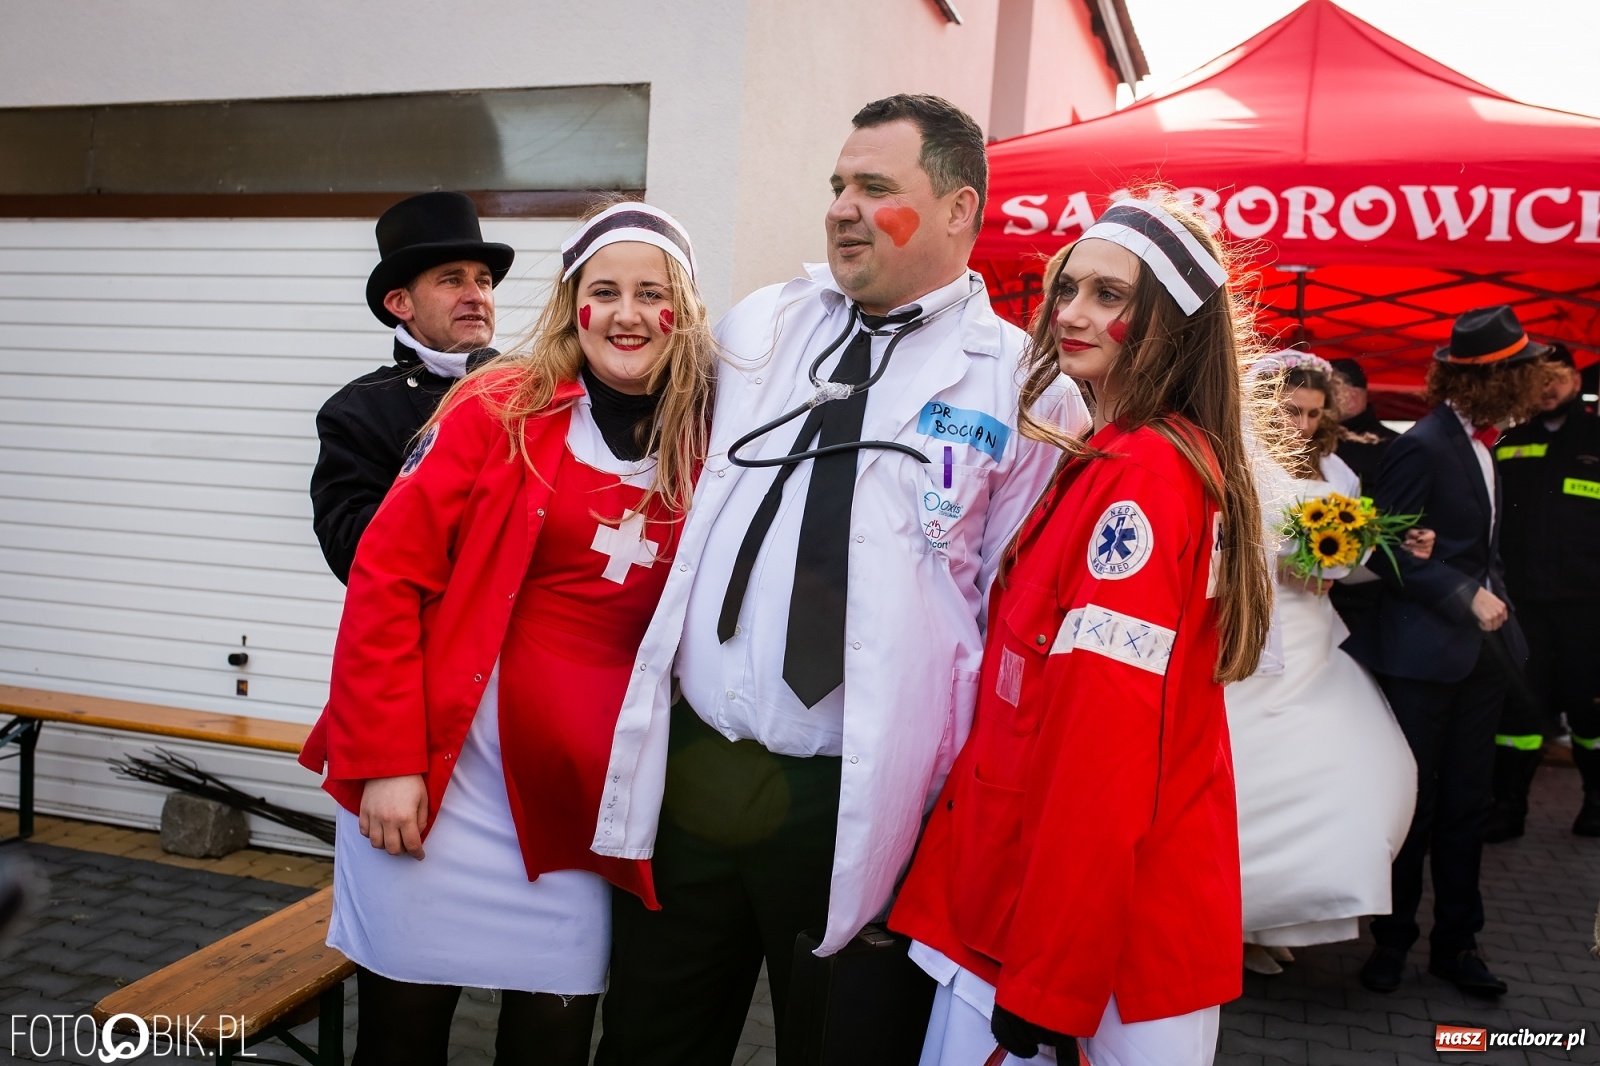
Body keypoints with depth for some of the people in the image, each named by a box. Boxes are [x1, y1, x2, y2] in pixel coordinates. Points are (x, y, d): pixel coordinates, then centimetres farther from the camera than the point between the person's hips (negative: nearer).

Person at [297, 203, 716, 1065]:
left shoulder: (703, 452, 3)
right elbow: (387, 577, -8)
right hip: (436, 776, -2)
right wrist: (384, 760, -11)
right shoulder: (500, 411, -5)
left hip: (578, 804, 2)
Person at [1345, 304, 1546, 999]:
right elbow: (1388, 550, -17)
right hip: (1423, 654, -7)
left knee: (1466, 804, 13)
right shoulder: (1423, 446, -16)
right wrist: (1468, 599, -18)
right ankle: (1393, 939, 21)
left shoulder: (1479, 442, 10)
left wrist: (1493, 602, 7)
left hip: (1480, 650, 8)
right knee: (1413, 803, 5)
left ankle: (1455, 943, 26)